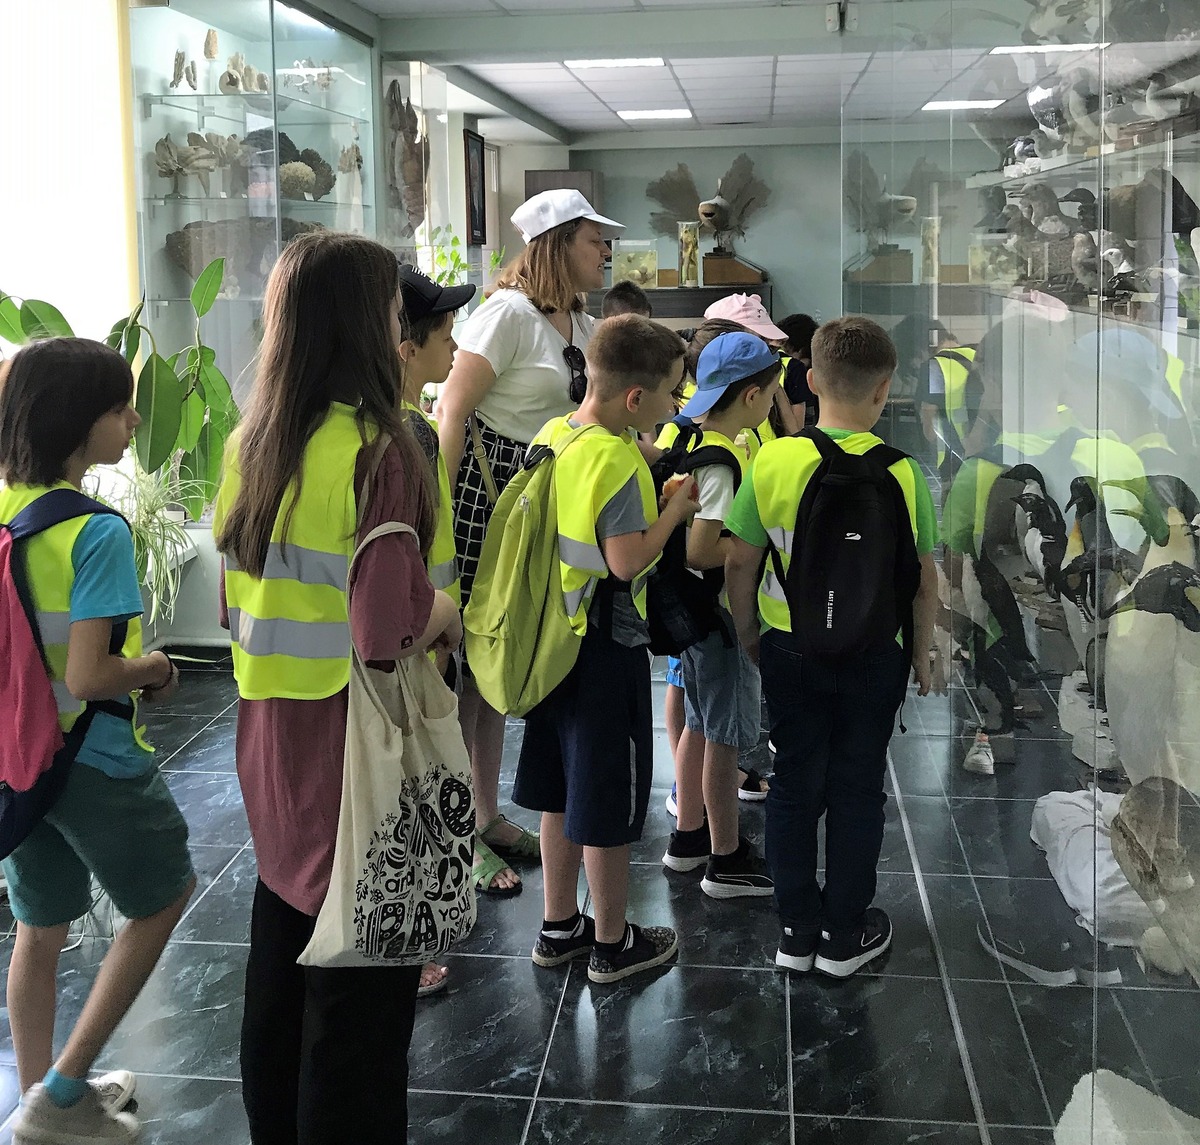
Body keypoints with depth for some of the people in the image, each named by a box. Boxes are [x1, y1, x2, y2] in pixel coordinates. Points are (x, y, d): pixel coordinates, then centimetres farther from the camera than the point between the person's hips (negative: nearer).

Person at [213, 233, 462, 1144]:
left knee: (281, 962, 22)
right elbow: (389, 631, -26)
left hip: (272, 736, 8)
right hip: (354, 748, -8)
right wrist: (445, 613, -7)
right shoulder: (374, 450, -19)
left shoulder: (252, 443, 5)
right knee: (359, 996, 7)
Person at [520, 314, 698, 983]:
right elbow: (628, 562, -24)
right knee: (608, 801, 5)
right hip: (608, 647, -8)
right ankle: (612, 944, 20)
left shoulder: (551, 437, 3)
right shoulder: (619, 460, -22)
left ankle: (559, 928, 31)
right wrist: (674, 511, -11)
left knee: (563, 789, 18)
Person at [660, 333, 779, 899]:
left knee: (700, 722, 20)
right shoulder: (721, 459, -23)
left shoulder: (686, 434, 5)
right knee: (727, 736, 2)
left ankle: (688, 836, 33)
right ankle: (726, 860, 14)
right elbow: (700, 552, -28)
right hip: (720, 610, -10)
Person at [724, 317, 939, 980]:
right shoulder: (903, 473, -12)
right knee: (857, 787, 12)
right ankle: (845, 936, 23)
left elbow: (740, 563, -5)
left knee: (795, 782, 14)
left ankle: (797, 930, 24)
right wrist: (922, 652, 9)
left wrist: (746, 632, 11)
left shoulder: (772, 461, -11)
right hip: (873, 652, -1)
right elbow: (923, 576, -5)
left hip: (789, 646, 1)